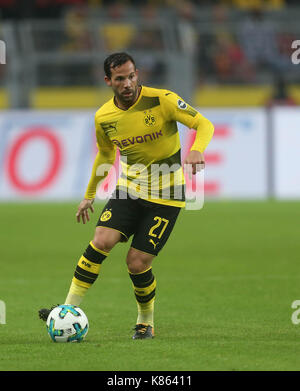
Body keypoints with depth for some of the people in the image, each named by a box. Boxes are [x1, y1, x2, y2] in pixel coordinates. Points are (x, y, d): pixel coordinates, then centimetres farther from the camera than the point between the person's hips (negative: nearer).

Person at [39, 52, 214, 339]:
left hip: (166, 195, -3)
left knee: (137, 263, -8)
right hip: (130, 186, 4)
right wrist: (89, 195, 26)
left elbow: (204, 125, -16)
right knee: (101, 241, -19)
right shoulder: (104, 117, -1)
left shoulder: (162, 100, -15)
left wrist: (196, 150, -38)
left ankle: (146, 322, 18)